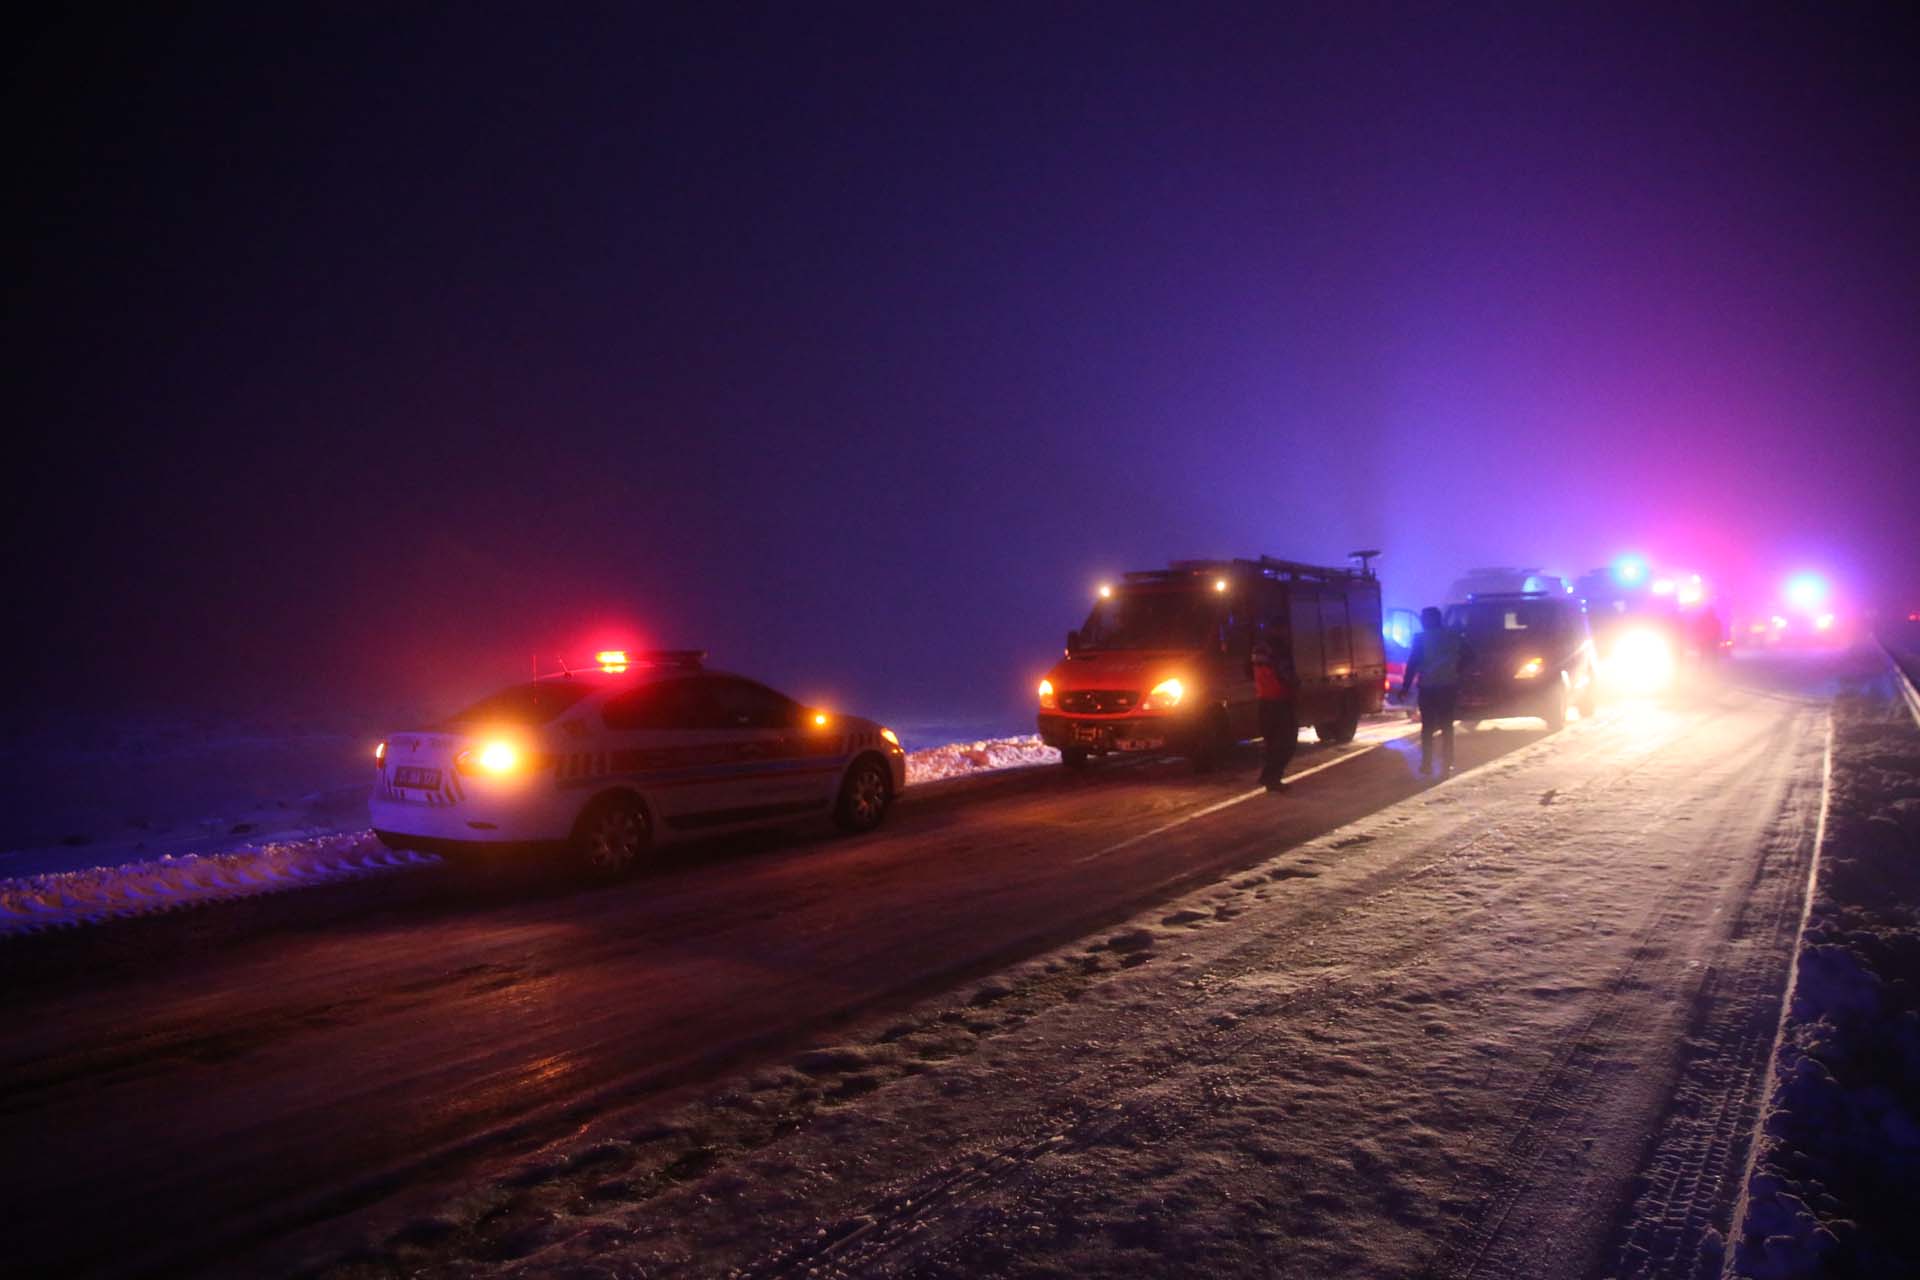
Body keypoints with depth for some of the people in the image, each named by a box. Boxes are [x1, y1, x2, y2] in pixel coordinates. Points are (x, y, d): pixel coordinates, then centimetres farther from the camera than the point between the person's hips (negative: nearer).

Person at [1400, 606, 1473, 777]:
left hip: (1428, 688, -2)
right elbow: (1469, 654, 5)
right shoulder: (1453, 637, 4)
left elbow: (1412, 664, -10)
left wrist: (1405, 688, -7)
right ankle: (1447, 765, 6)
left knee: (1427, 727, 8)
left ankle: (1427, 765, 7)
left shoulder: (1421, 639, -6)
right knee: (1447, 727, 9)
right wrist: (1456, 670, 12)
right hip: (1449, 687, 3)